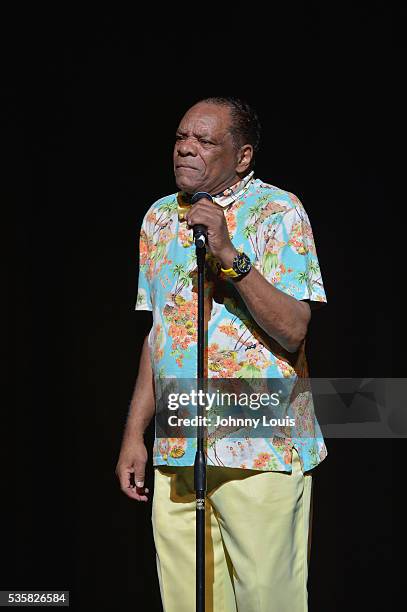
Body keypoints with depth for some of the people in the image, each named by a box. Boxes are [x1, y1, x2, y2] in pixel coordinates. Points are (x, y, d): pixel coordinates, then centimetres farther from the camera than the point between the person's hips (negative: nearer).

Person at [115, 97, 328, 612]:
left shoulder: (277, 212, -5)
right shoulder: (159, 217, 14)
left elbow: (292, 330, -15)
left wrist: (229, 255, -24)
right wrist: (134, 434, 15)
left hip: (260, 448, -5)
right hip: (176, 453, 6)